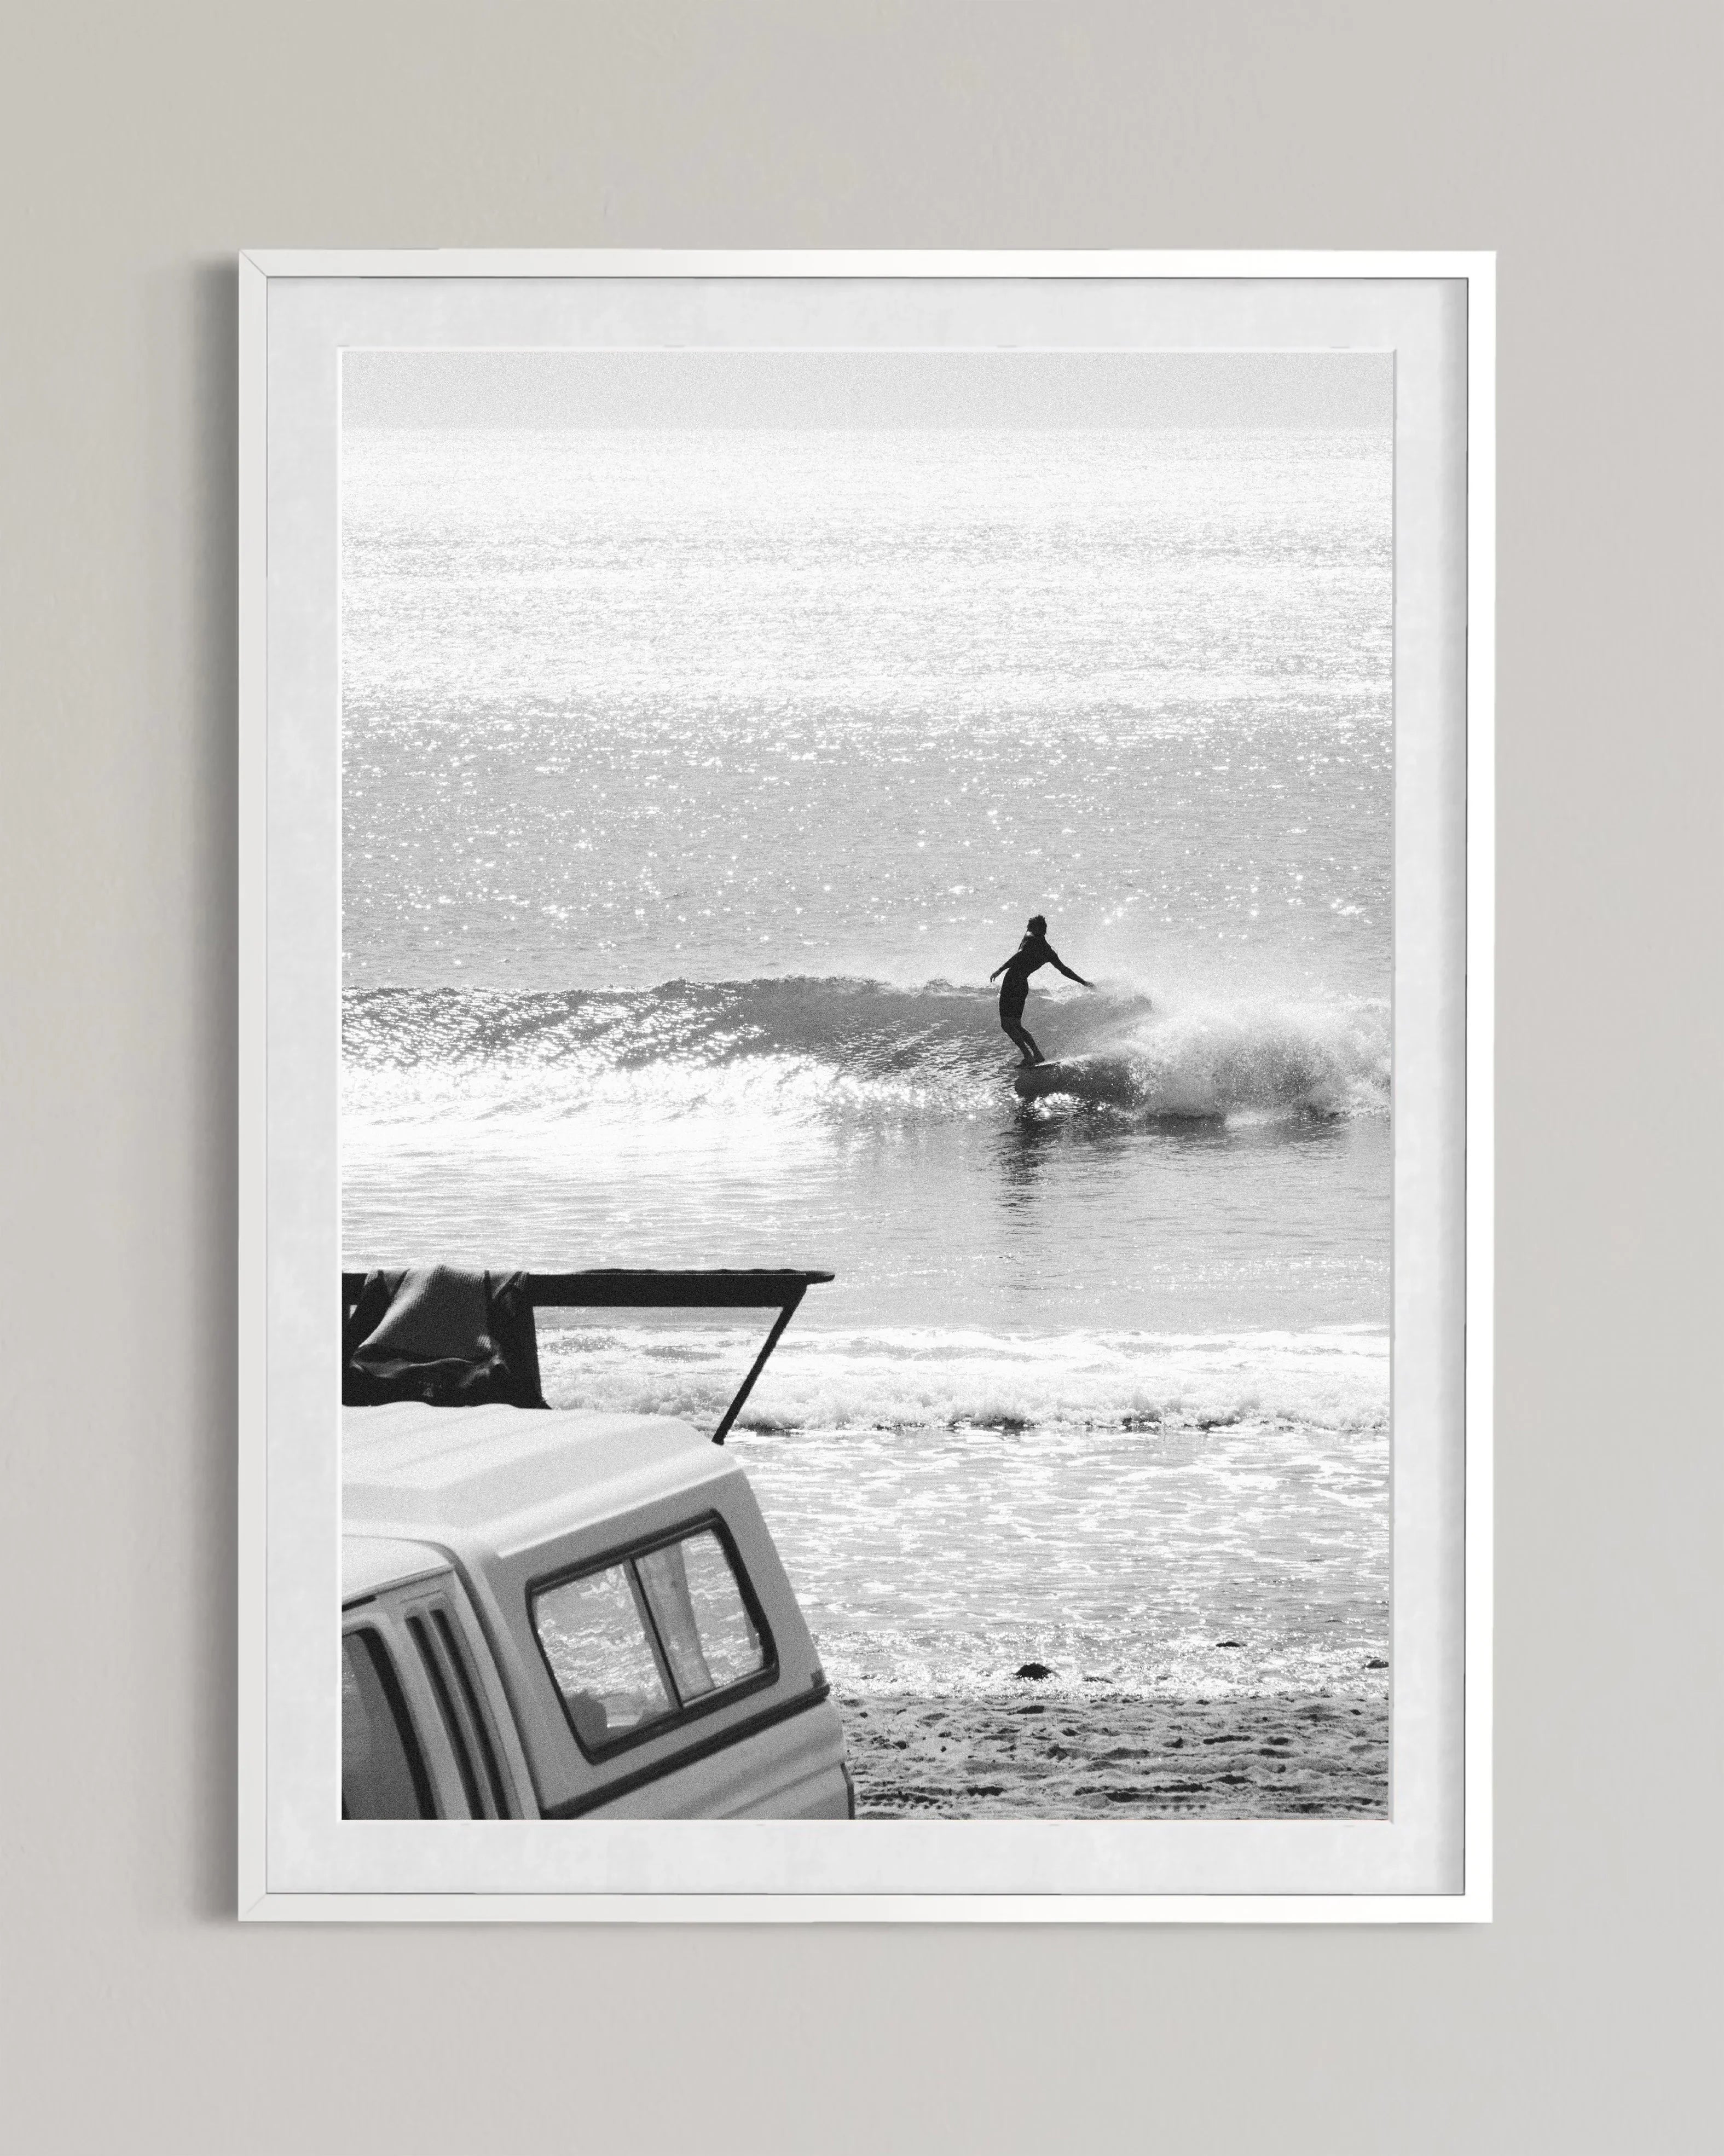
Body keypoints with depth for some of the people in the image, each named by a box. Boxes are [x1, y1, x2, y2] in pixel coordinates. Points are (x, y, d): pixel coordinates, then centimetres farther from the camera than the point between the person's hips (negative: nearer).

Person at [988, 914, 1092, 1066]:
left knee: (1007, 1025, -8)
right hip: (1024, 985, 8)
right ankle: (1038, 1055, 11)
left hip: (1012, 981, -8)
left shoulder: (1030, 938, -2)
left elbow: (1020, 955, -19)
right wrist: (1083, 982, 33)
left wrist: (1000, 969, -25)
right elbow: (1064, 970, 22)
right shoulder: (1049, 952, 17)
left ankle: (1028, 1056, -18)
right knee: (1016, 1026, 18)